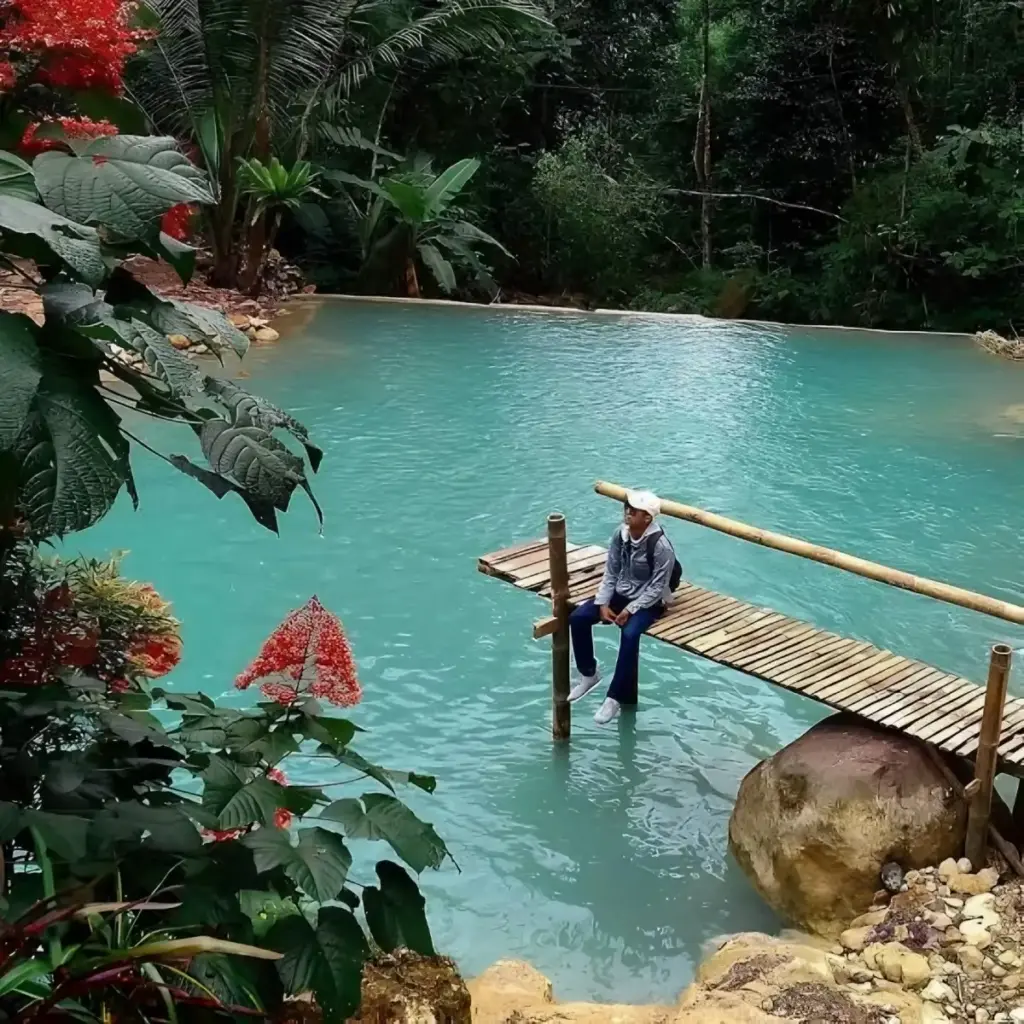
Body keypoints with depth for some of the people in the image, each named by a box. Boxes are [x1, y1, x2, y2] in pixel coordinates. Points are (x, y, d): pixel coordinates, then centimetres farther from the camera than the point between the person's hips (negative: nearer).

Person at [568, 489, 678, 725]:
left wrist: (630, 610, -24)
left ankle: (615, 697, -20)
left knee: (629, 634, -34)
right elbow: (610, 573, 1)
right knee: (577, 618, -11)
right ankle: (589, 674, 9)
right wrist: (603, 603, -10)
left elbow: (657, 588, -20)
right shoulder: (620, 534, -5)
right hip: (621, 593, 6)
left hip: (647, 601, -6)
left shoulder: (660, 546, -24)